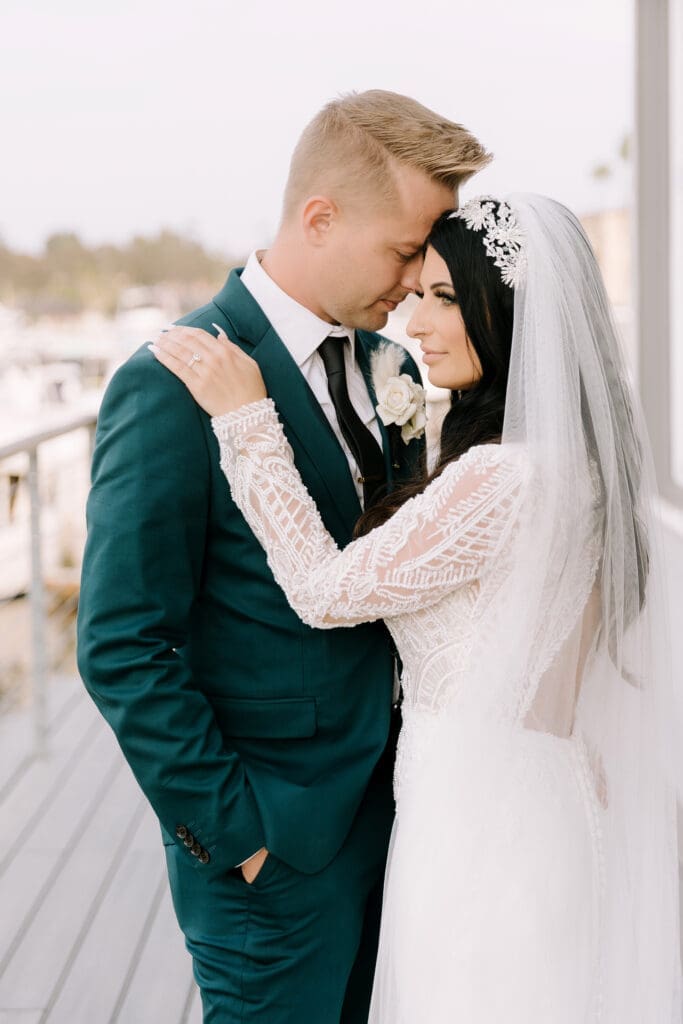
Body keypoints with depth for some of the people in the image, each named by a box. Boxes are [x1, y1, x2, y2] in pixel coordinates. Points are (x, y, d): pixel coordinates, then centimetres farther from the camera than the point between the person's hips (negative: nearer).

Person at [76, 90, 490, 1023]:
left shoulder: (392, 369, 5)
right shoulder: (175, 386, -17)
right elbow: (123, 649, -17)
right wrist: (234, 833, -15)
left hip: (395, 808, 7)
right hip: (277, 845, -7)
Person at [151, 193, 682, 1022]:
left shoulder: (501, 478, -26)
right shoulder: (573, 456, 4)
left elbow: (328, 592, -18)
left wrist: (248, 419, -16)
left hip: (480, 818, -9)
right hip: (543, 797, 9)